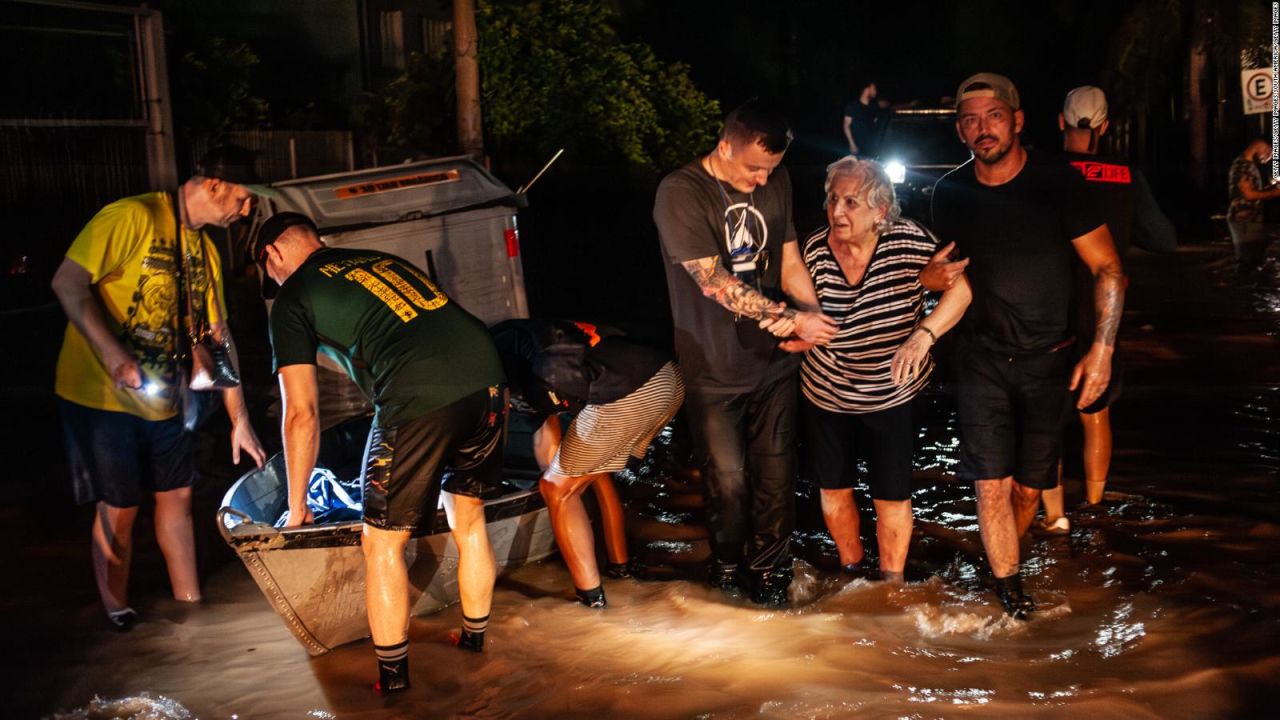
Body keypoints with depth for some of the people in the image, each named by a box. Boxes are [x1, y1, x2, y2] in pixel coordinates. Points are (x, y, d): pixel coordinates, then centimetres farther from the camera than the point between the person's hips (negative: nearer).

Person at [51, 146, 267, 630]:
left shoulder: (205, 250, 8)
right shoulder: (133, 218, -16)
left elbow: (218, 336, 10)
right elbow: (68, 283, -21)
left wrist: (240, 421, 8)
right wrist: (113, 356, -30)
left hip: (160, 396, 7)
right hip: (101, 394, -7)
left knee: (176, 495, 12)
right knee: (119, 508, 2)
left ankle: (190, 606, 25)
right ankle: (119, 619, 21)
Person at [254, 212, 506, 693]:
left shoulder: (292, 299, 13)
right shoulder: (384, 261, 30)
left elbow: (302, 417, 10)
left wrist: (297, 507, 22)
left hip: (418, 400, -6)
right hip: (488, 379, 7)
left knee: (382, 543, 12)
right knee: (468, 520, 24)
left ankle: (392, 677, 22)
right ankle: (474, 641, 39)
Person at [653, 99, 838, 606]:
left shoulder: (775, 182, 2)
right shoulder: (681, 194, -17)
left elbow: (790, 261, 7)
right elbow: (715, 283, -22)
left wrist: (813, 318, -11)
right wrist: (792, 319, -20)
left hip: (773, 359, 4)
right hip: (714, 369, -4)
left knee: (776, 474, 11)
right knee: (728, 480, 8)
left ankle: (770, 566, 32)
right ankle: (728, 564, 34)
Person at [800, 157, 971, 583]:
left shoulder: (909, 241, -20)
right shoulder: (815, 249, -14)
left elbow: (960, 286, -18)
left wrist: (924, 334, -32)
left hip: (891, 394, -2)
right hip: (825, 393, 2)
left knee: (892, 497, 7)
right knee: (834, 489, 16)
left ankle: (892, 582, 29)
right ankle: (852, 568, 41)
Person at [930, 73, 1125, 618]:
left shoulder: (1057, 181, -10)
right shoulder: (950, 193, -2)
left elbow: (1107, 268, -6)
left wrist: (1102, 349, -12)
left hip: (1047, 359, -1)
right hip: (982, 358, 1)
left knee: (1029, 487, 9)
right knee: (992, 485, -6)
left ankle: (1003, 562, 35)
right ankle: (1010, 592, 10)